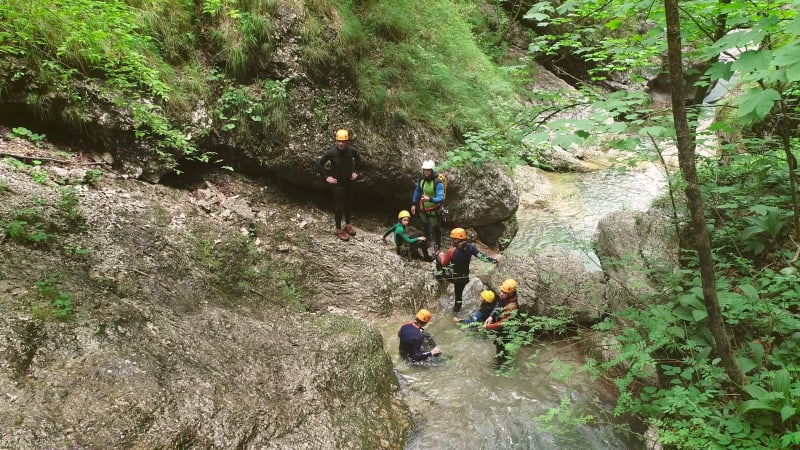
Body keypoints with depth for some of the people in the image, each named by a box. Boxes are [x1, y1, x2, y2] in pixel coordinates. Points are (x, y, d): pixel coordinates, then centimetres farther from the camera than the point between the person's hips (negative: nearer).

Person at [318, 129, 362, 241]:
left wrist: (355, 172, 5)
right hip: (338, 183, -4)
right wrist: (327, 177, -7)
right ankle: (339, 230, 15)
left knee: (349, 204, 16)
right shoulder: (331, 152, -20)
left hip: (350, 181, 4)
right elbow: (320, 164, -6)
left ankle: (348, 225, 36)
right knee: (340, 206, 0)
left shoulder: (352, 150, -13)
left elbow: (358, 159, 10)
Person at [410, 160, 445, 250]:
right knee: (425, 224, 27)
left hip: (434, 210, -5)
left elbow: (440, 198, -38)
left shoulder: (438, 183, -32)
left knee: (435, 228, 13)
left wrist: (430, 199, -55)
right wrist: (414, 204, 8)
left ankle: (437, 244, 38)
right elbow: (417, 191, 4)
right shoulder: (421, 179, -14)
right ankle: (427, 239, 55)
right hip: (423, 208, 5)